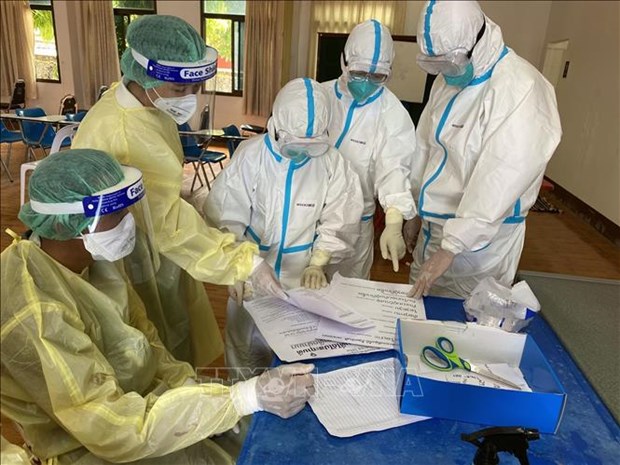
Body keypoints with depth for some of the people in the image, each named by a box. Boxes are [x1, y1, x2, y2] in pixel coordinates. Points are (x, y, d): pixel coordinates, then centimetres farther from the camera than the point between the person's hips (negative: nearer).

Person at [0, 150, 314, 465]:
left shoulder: (91, 254, -10)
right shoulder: (38, 317, -33)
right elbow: (116, 430, -33)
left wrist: (187, 387, -13)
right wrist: (249, 397, -35)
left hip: (127, 392, 6)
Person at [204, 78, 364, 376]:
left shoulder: (330, 162, -10)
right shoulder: (250, 155, -15)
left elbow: (338, 222, -4)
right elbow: (225, 217, -14)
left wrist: (317, 264, -14)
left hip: (302, 276, 1)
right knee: (247, 348, 19)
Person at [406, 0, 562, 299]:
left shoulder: (521, 90, -21)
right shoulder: (447, 80, 4)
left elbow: (497, 185, -25)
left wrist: (450, 248, -24)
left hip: (482, 237, -7)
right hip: (435, 224, 7)